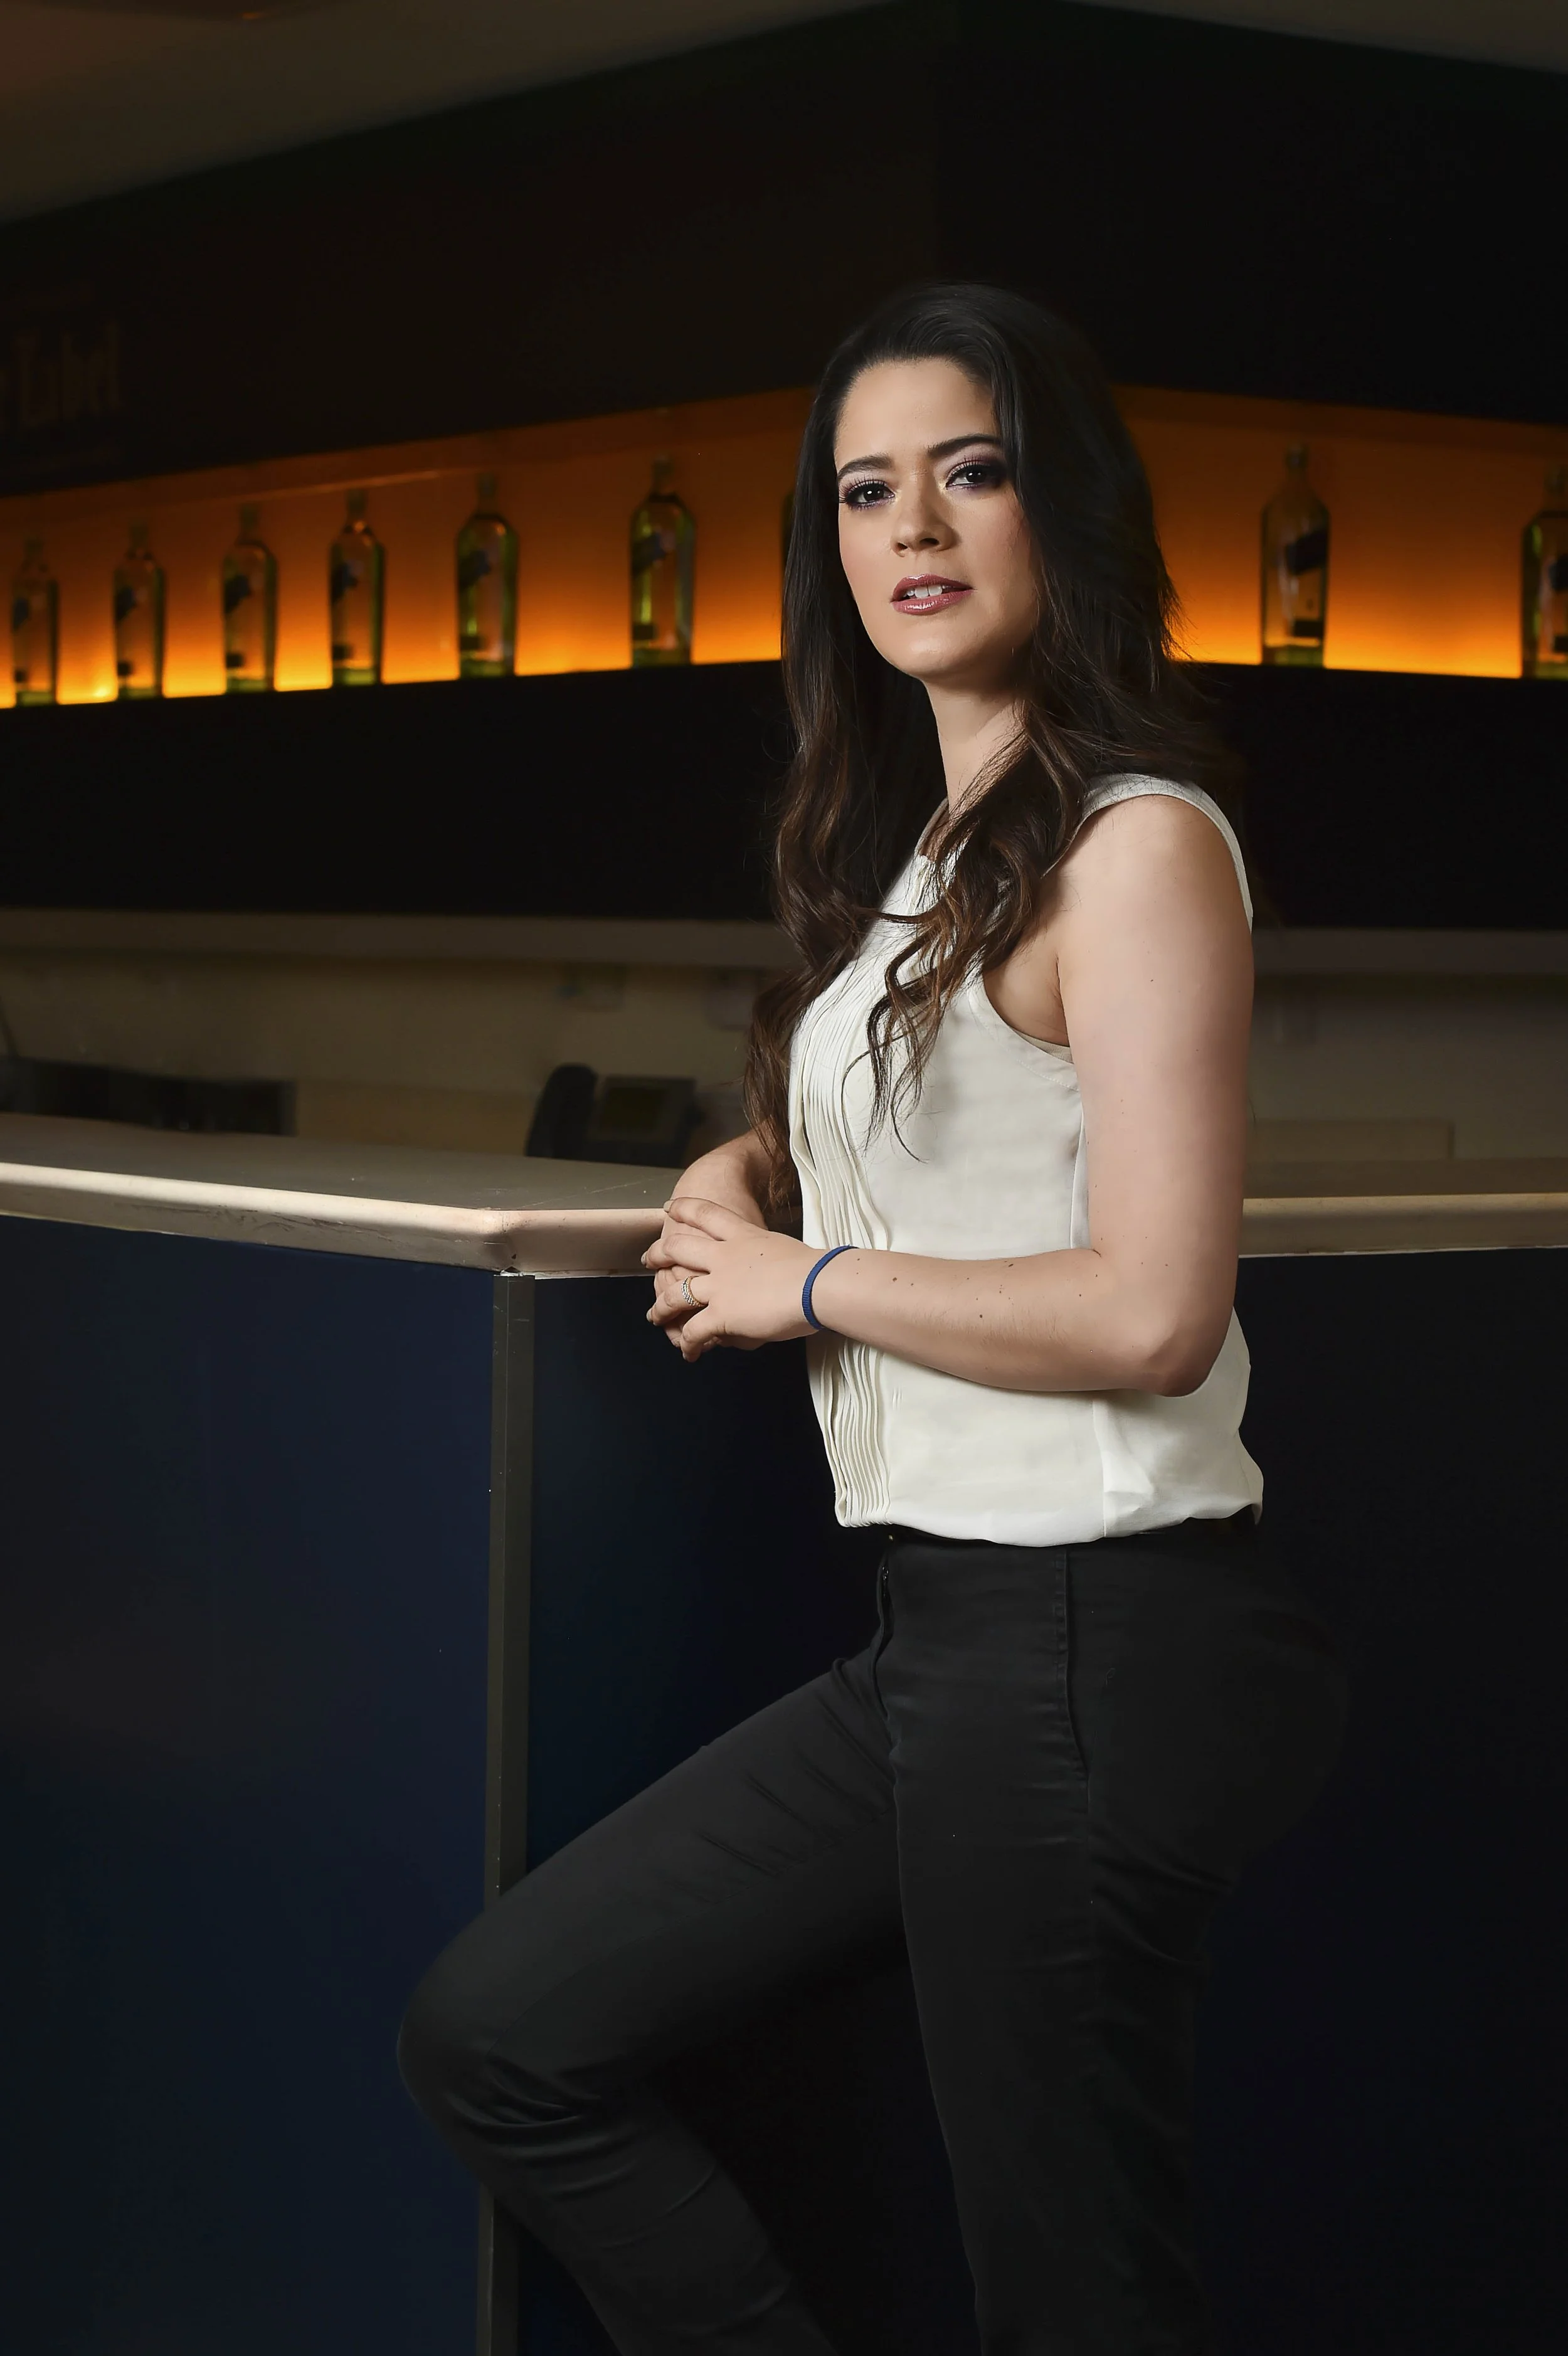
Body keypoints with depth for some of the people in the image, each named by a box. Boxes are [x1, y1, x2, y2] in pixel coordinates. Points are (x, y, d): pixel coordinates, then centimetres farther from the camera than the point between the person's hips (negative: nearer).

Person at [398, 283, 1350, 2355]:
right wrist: (746, 1179, 10)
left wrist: (811, 1281, -8)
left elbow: (1149, 1313, -22)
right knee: (499, 2036, 10)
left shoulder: (1137, 844, -13)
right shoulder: (931, 845, 15)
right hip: (948, 1624, 9)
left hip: (1094, 1638, -9)